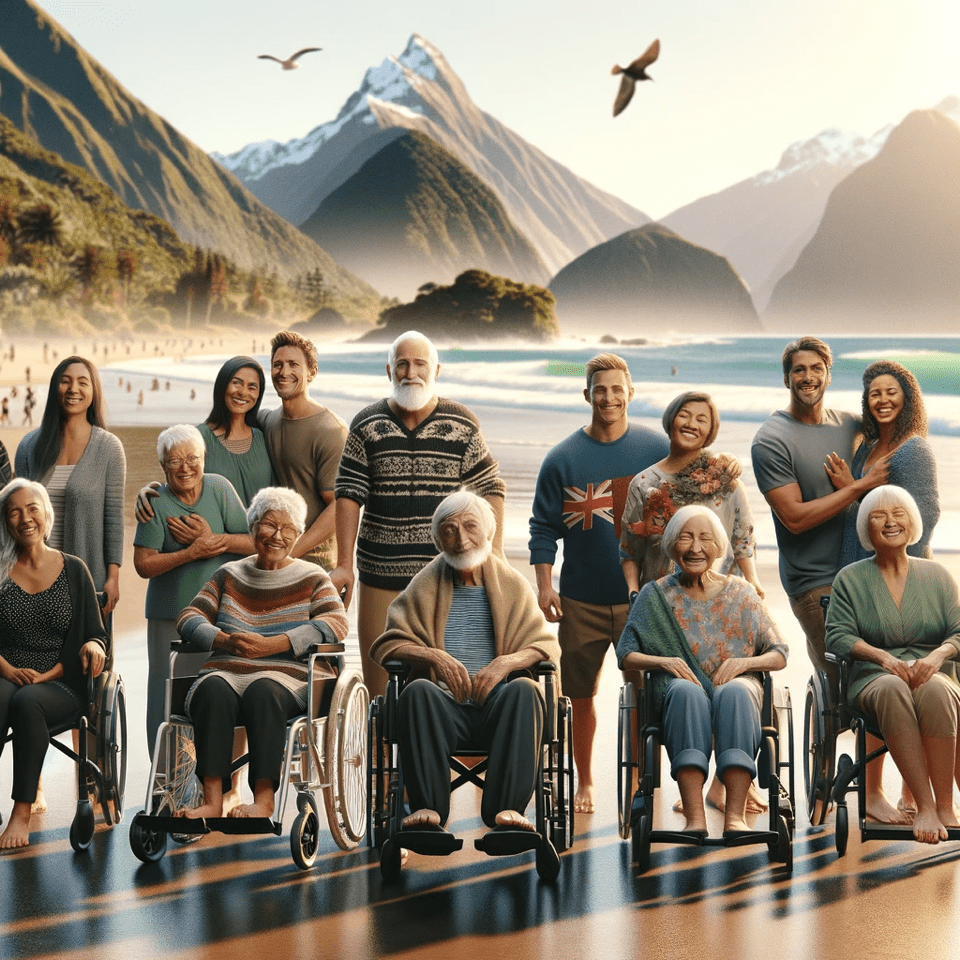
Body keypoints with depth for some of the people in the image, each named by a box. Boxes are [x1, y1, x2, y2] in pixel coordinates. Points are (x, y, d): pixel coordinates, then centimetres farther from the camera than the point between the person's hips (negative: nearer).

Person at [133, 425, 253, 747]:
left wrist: (210, 538, -16)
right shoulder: (156, 503, -6)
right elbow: (143, 564, -9)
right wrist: (193, 553, -16)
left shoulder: (219, 488, -1)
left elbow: (253, 543, -2)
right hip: (170, 614, -1)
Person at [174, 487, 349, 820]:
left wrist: (271, 645, -16)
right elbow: (189, 617, 12)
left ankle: (264, 801, -42)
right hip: (225, 671, 2)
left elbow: (335, 624, -5)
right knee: (213, 690, -34)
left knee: (263, 691, -37)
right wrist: (225, 641, -11)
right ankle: (212, 801, -40)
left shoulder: (312, 578, 14)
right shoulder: (229, 574, 21)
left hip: (284, 677, -2)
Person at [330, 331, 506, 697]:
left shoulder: (462, 426, 4)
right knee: (379, 685, 3)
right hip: (381, 576, 1)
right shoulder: (367, 426, 6)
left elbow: (490, 492, 5)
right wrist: (344, 564, -3)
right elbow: (349, 495, 4)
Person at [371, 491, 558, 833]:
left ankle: (506, 806, -40)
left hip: (497, 704, 0)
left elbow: (547, 646, 9)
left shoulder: (512, 583, 15)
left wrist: (507, 661, -13)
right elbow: (387, 644, 7)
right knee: (417, 691, -33)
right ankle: (427, 807, -39)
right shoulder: (425, 586, 14)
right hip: (444, 704, 0)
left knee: (524, 689, -33)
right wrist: (434, 656, -12)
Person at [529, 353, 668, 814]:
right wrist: (544, 584, -4)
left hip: (644, 596, 0)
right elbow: (544, 527, 4)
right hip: (582, 599, 0)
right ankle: (584, 781, 23)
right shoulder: (562, 458, 1)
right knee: (582, 693, 9)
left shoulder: (657, 450, 2)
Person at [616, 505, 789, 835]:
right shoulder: (656, 595, 12)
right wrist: (663, 661, -12)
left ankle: (735, 815, -46)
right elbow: (625, 655, 8)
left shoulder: (740, 593, 13)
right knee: (686, 691, -38)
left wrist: (745, 662, -10)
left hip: (736, 686, 1)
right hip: (680, 684, -1)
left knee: (734, 691, -37)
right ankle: (694, 817, -49)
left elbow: (779, 656, 11)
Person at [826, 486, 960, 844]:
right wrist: (884, 657, -18)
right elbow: (838, 636, 0)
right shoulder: (851, 578, 11)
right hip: (874, 678, -1)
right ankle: (924, 805, -41)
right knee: (893, 689, -39)